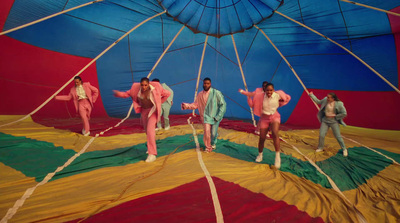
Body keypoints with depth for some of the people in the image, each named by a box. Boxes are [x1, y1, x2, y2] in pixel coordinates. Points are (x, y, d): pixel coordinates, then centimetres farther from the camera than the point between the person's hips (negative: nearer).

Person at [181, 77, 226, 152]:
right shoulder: (200, 95, 2)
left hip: (215, 117, -1)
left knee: (213, 133, 5)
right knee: (207, 133, -11)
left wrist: (218, 116, -13)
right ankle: (208, 147, 16)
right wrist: (186, 105, -9)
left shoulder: (216, 93, -10)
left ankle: (213, 144, 40)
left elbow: (223, 104, -8)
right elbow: (195, 105, 8)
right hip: (206, 116, 1)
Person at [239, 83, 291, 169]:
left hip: (274, 117, -1)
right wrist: (248, 96, -15)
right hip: (264, 118, 1)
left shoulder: (277, 95, -9)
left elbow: (287, 98, 8)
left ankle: (277, 156, -21)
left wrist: (279, 105, 1)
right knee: (262, 138, 1)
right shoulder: (261, 96, -9)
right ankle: (260, 155, 27)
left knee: (275, 134, -28)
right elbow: (251, 104, -5)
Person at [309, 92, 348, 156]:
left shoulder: (339, 104, -17)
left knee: (338, 136, 1)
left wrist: (334, 116, -14)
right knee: (321, 135, 2)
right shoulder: (325, 100, -6)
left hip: (334, 122, -3)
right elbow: (318, 102, 11)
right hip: (325, 121, 4)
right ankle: (320, 148, 23)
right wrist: (311, 95, 7)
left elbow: (344, 114, -12)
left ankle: (344, 149, 21)